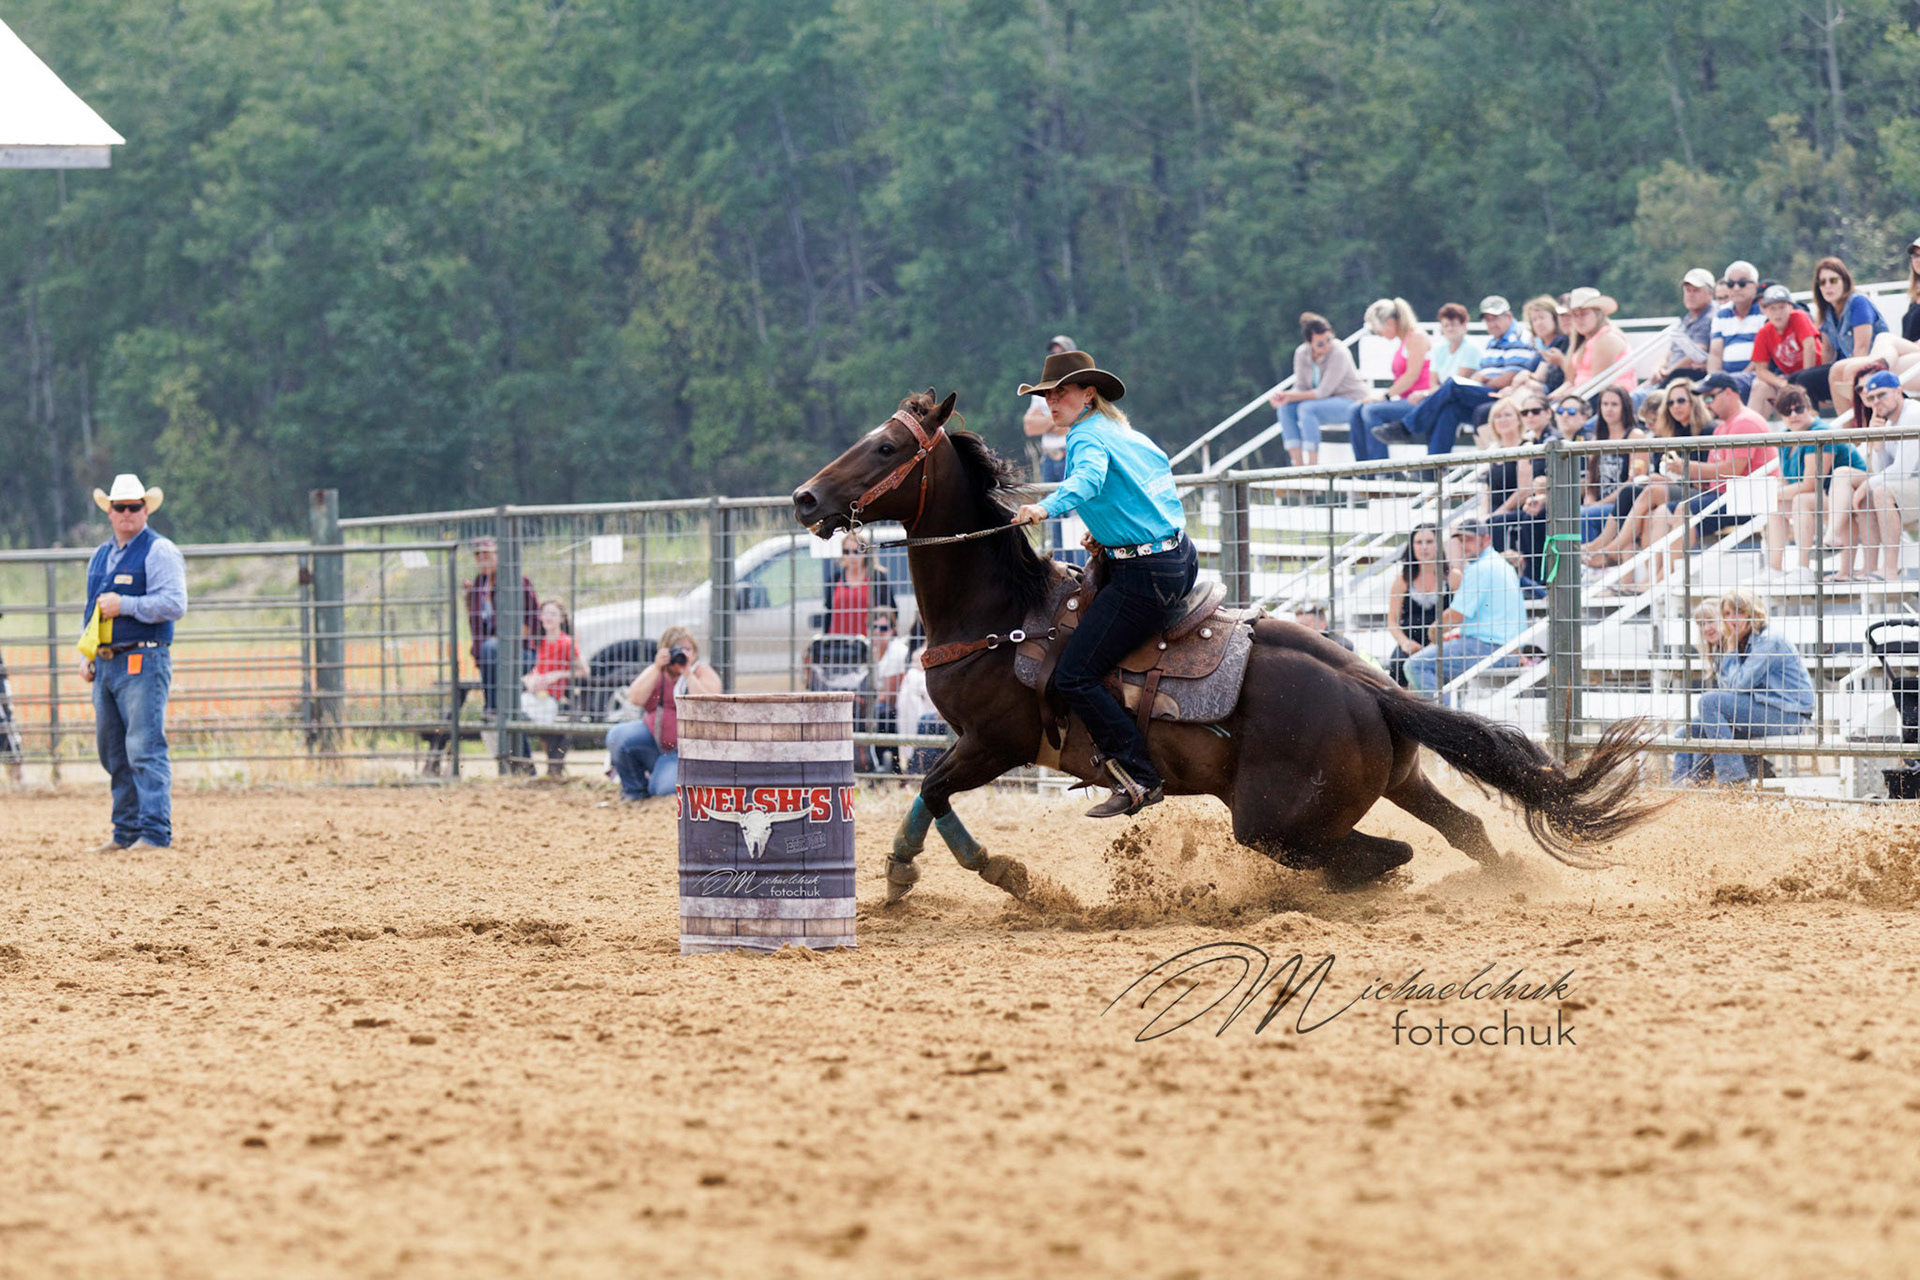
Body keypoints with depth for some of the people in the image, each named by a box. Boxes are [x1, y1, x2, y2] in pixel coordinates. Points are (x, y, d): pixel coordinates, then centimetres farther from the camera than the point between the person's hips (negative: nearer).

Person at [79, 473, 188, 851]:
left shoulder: (159, 552, -6)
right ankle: (125, 832, 20)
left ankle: (155, 832, -14)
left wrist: (123, 605, -19)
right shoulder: (100, 556, 18)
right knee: (113, 753, 12)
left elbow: (174, 605, -17)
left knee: (144, 748, -13)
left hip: (143, 663, -8)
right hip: (106, 664, 8)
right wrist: (86, 657, 18)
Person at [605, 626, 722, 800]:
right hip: (653, 737, 4)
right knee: (617, 736, -25)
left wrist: (687, 673, -22)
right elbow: (635, 699, -10)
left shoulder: (703, 673, -3)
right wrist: (657, 668, -15)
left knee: (664, 789, -26)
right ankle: (634, 790, -1)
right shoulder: (655, 672, 7)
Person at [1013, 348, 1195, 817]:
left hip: (1145, 575, -11)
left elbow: (1088, 477, -35)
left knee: (1076, 676, -11)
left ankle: (1138, 778, -13)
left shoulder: (1088, 438, -12)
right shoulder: (1130, 435, 17)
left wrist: (1048, 507, -53)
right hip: (1181, 556, 11)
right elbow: (1161, 468, 34)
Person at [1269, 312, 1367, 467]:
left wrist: (1290, 396, -24)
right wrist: (1284, 397, -23)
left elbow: (1323, 392, -24)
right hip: (1326, 401, 7)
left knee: (1306, 408, -31)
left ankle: (1312, 465, -30)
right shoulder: (1302, 353, -3)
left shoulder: (1339, 353, -23)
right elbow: (1300, 388, 0)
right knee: (1286, 409, -17)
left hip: (1350, 401, -7)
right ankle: (1298, 465, -20)